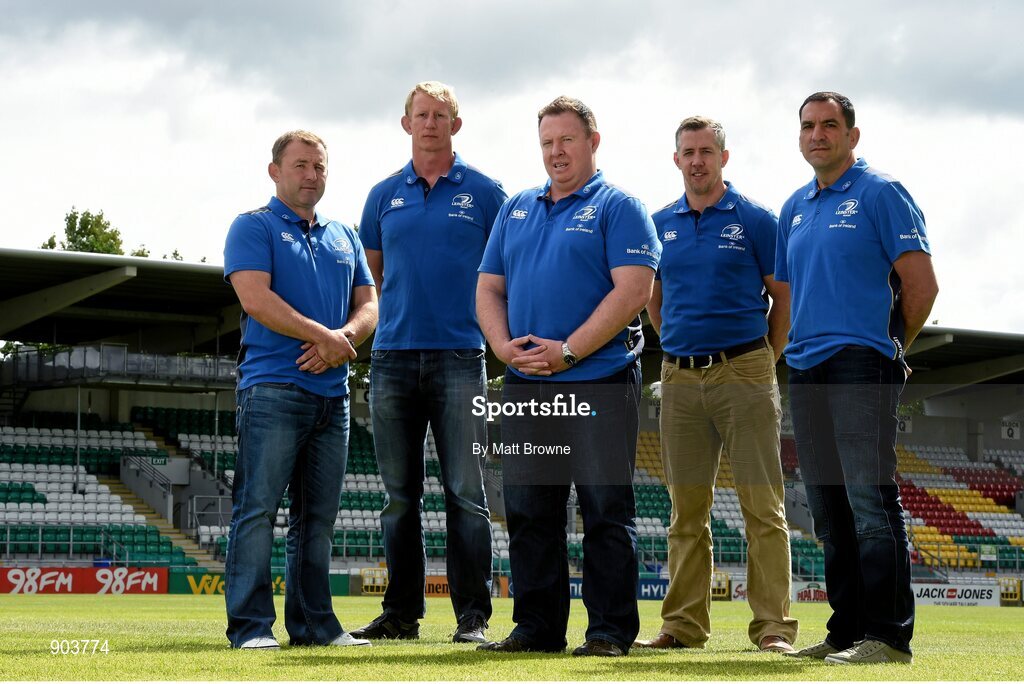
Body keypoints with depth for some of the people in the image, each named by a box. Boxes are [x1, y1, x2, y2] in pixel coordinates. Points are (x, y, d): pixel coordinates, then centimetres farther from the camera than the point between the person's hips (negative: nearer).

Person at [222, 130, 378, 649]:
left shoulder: (344, 236, 21)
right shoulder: (254, 227, 3)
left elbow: (368, 305, 16)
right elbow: (255, 299, -11)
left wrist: (343, 339, -7)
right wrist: (325, 337, -12)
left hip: (332, 392, 6)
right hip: (273, 387, -6)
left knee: (318, 516, 8)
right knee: (258, 508, -8)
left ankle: (313, 622, 13)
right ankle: (250, 625, -7)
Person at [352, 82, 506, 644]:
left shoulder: (484, 192, 5)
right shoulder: (384, 195, 12)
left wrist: (498, 332, 4)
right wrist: (398, 314, 14)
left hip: (459, 358, -3)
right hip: (394, 358, 3)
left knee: (466, 492, -4)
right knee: (400, 495, 7)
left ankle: (473, 615, 0)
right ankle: (400, 612, 13)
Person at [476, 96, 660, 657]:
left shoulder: (618, 208, -1)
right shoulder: (516, 210, 18)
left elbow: (632, 290, -12)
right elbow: (489, 287, 17)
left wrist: (568, 350, -17)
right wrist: (503, 344, -3)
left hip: (599, 383, -6)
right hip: (524, 386, 6)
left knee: (606, 510, -3)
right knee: (528, 512, 8)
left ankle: (610, 629, 3)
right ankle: (537, 626, 16)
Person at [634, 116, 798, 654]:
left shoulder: (754, 220, 0)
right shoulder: (660, 225, 11)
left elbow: (785, 297, 3)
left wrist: (762, 362, 4)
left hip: (742, 372, -4)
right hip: (680, 379, 4)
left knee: (763, 505, -5)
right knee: (687, 509, 7)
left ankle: (773, 625, -3)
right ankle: (684, 625, 12)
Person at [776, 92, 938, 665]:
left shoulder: (880, 193, -3)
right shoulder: (795, 208, 18)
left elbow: (921, 282, -7)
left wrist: (894, 348, 3)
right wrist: (800, 347, 17)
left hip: (861, 365, -8)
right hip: (806, 370, 8)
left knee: (870, 500, -12)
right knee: (829, 509, 9)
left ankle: (889, 635, -10)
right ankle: (846, 631, 16)